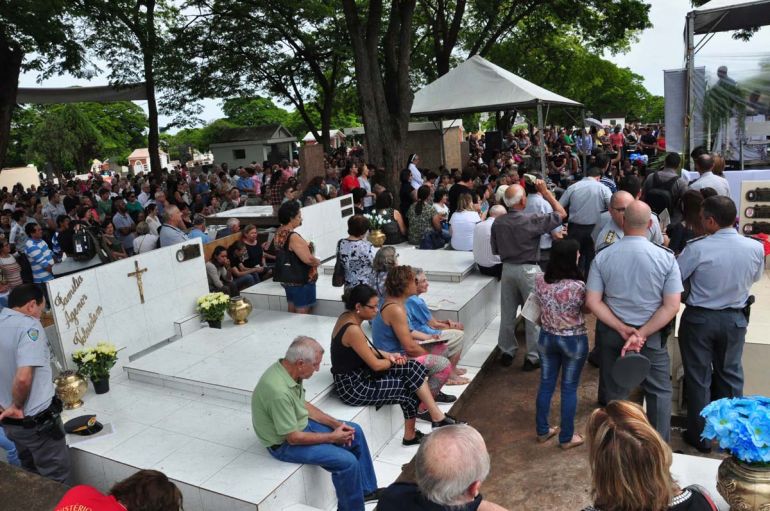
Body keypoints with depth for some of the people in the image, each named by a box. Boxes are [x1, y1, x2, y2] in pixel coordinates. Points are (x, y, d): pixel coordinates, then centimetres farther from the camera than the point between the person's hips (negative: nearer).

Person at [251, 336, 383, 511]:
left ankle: (367, 490, 24)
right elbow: (293, 438, -26)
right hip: (285, 443, -9)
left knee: (355, 432, 10)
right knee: (347, 461, -18)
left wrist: (335, 423, -1)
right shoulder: (279, 391, -36)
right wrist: (332, 437, -15)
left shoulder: (287, 369, -8)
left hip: (301, 423, 9)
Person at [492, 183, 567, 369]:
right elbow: (561, 214, -8)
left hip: (507, 268, 5)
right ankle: (533, 357, 14)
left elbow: (495, 250, 5)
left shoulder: (498, 222, -4)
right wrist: (545, 192, -3)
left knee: (507, 313, 14)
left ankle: (506, 352, 26)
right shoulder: (531, 220, -17)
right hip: (528, 270, -4)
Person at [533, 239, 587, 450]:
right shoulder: (578, 286, -25)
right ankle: (567, 437, 25)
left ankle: (542, 431, 32)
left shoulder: (539, 280, -10)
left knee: (546, 384, 18)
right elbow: (585, 309, -7)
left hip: (547, 337, 4)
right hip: (574, 341, -4)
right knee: (569, 388, 11)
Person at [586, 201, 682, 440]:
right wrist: (642, 334, -16)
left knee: (615, 391, 16)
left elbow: (592, 301, -13)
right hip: (652, 334, -1)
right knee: (659, 391, 19)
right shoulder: (666, 257, -12)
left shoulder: (602, 257, -11)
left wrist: (622, 329, -13)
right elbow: (672, 306, -15)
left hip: (611, 332, 1)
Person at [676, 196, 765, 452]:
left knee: (699, 376, 11)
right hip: (735, 319, 3)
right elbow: (755, 277, 8)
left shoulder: (697, 248, -23)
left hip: (699, 318, -3)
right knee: (730, 373, 21)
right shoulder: (756, 248, -10)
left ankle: (700, 436, 22)